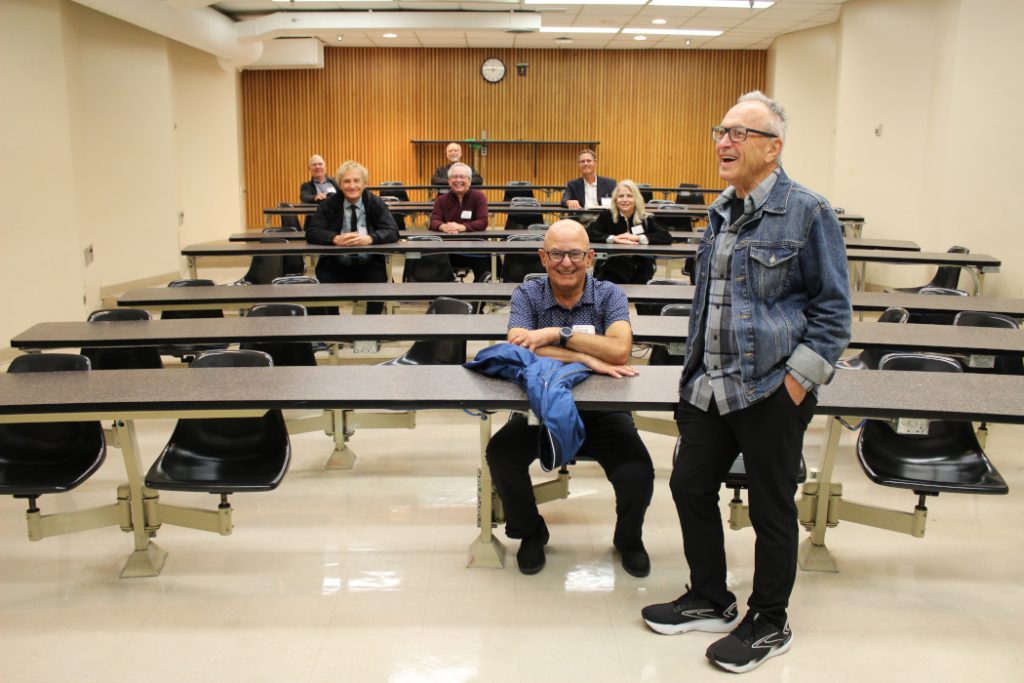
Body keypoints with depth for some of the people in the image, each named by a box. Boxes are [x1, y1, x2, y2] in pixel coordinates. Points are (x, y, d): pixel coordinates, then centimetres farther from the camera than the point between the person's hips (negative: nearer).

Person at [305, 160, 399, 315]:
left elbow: (392, 232, -9)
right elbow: (311, 232, -6)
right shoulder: (329, 203, 2)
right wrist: (336, 239, -26)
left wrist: (369, 239, -29)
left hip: (369, 265, 0)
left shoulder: (375, 203, 2)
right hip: (336, 265, 0)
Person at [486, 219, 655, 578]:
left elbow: (620, 350, -20)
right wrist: (587, 358, -24)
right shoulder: (527, 295, 0)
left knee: (638, 474, -25)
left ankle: (629, 539, 14)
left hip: (601, 411, 0)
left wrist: (557, 334, -22)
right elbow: (517, 350, -20)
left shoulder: (609, 295, -1)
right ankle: (531, 533, 7)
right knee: (500, 454, -26)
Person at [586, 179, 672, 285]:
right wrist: (613, 239, -20)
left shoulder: (646, 219, 7)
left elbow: (667, 238, -5)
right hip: (612, 269, -1)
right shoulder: (606, 216, 6)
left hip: (640, 271, 1)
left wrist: (638, 238, -15)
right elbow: (588, 233, -8)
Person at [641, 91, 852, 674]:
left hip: (771, 393, -7)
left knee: (772, 509, 7)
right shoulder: (721, 211, 11)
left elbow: (833, 309, -8)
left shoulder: (807, 212, -9)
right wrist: (696, 368, 16)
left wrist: (795, 385, -14)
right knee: (690, 488, 13)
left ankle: (769, 624, 28)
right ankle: (710, 600, 34)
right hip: (709, 387, 7)